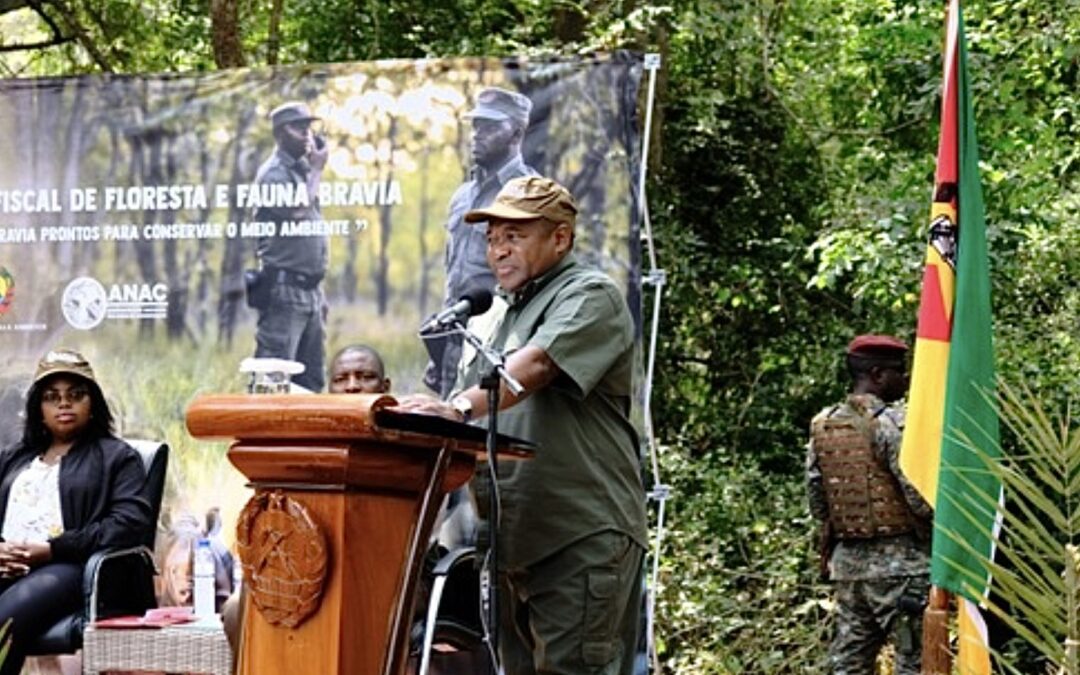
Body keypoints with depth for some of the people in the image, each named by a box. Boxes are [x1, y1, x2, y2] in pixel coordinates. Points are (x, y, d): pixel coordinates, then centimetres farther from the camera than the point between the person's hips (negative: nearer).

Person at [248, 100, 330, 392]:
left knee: (311, 378, 9)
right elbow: (297, 210, -21)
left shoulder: (303, 170, 18)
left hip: (311, 290, 9)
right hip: (284, 290, -9)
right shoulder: (274, 173, -6)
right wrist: (317, 169, -11)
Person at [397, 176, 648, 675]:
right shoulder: (511, 311, 25)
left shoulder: (591, 296, -4)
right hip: (517, 539, 9)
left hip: (583, 535, -9)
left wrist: (460, 408, -37)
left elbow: (533, 367, -22)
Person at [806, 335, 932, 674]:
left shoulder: (822, 425, 9)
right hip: (898, 562, -7)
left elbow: (816, 498, 11)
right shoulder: (891, 422, -13)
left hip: (846, 560, 7)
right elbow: (921, 495, -16)